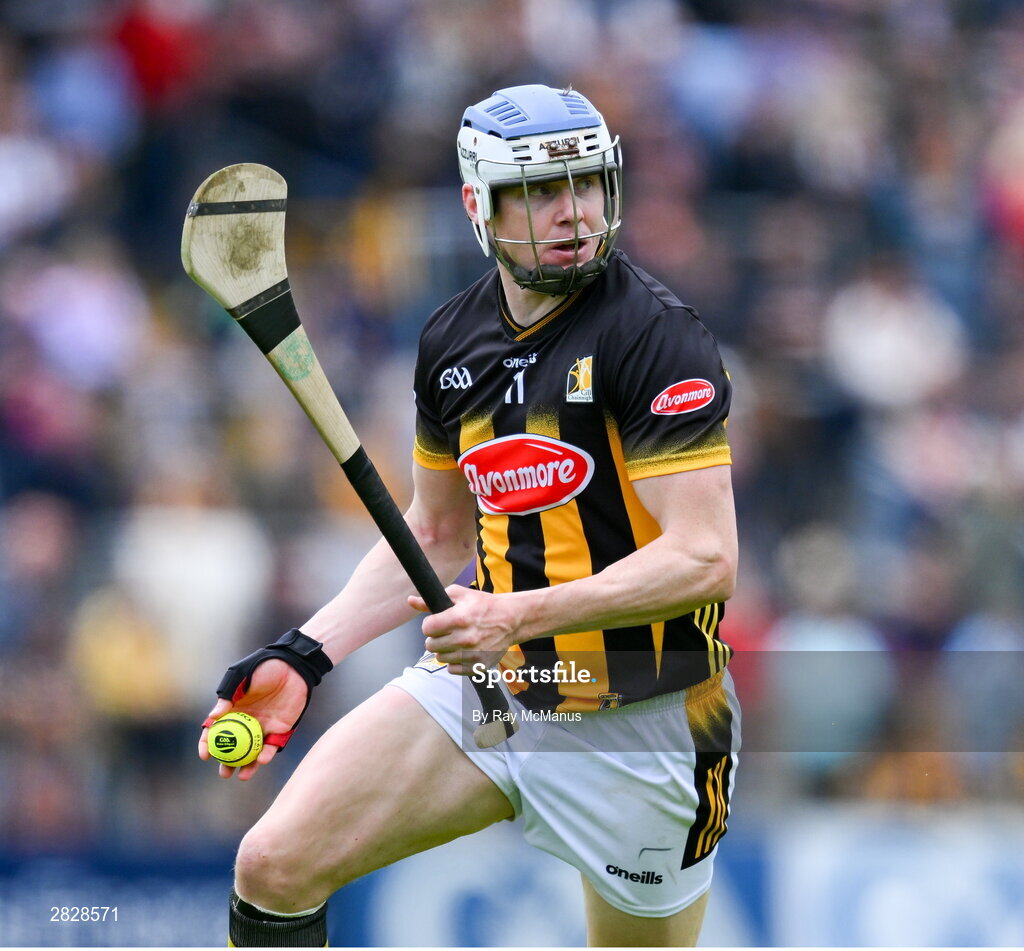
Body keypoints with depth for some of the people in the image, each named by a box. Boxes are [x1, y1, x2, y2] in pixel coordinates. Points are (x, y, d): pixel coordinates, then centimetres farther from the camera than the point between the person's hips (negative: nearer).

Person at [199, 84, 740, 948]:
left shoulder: (657, 337, -15)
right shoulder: (451, 342, 6)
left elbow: (704, 560, -22)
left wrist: (521, 616, -31)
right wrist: (306, 656, 7)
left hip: (638, 729, -5)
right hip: (478, 684, 5)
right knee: (274, 866, -10)